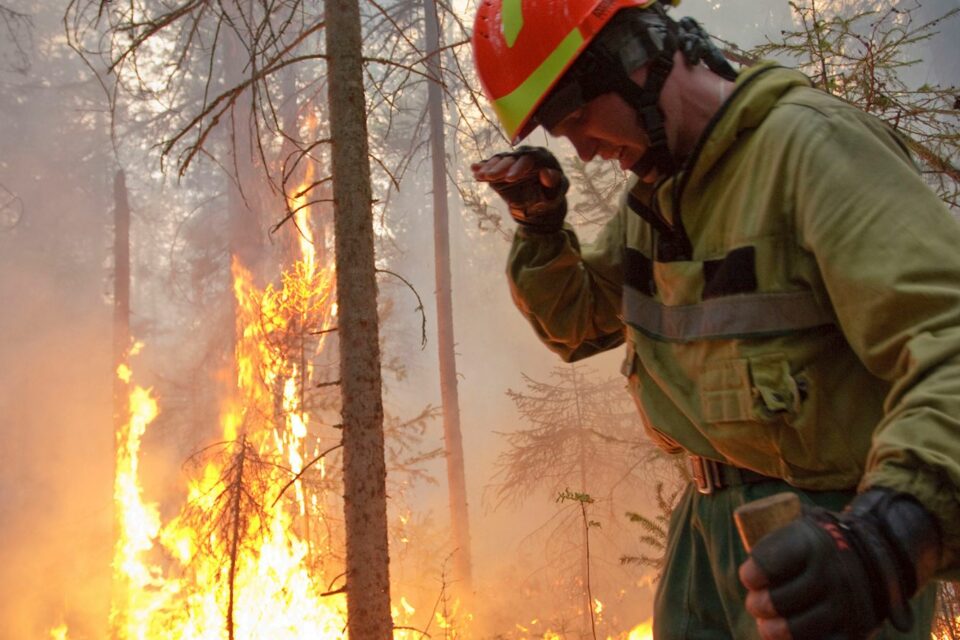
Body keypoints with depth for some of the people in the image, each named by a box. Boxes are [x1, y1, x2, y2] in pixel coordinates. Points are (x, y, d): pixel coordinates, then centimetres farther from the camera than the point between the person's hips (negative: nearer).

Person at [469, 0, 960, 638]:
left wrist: (889, 536, -44)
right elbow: (574, 321, 19)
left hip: (820, 544, -7)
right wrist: (540, 224, 1)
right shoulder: (655, 194, 7)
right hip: (711, 516, 8)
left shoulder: (811, 144, -19)